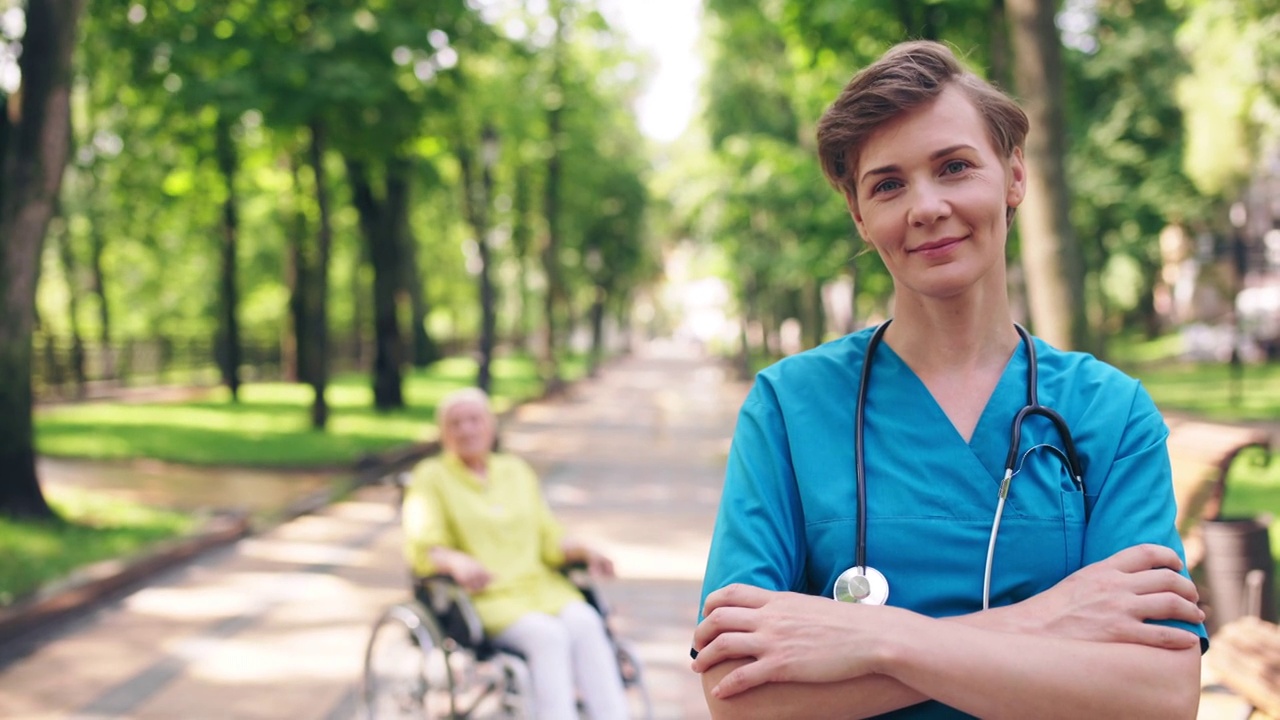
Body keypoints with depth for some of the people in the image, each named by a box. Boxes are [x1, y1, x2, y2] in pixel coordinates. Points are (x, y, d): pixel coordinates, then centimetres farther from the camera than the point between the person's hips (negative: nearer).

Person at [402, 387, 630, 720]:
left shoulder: (516, 470, 21)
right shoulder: (432, 477, 8)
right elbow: (421, 549, -6)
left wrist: (582, 551, -3)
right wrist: (457, 562, -27)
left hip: (540, 582, 4)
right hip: (483, 596, -4)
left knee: (585, 623, -28)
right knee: (547, 634, -33)